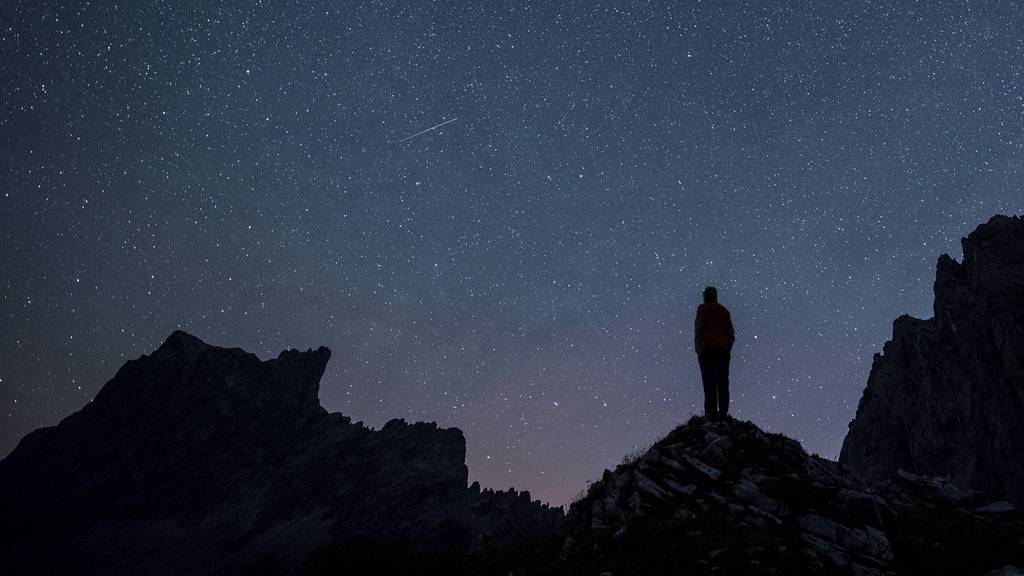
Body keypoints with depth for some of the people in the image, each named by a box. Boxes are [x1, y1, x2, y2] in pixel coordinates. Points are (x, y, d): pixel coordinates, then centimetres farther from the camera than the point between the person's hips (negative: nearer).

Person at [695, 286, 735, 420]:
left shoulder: (703, 309, 4)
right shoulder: (724, 310, 19)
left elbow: (698, 328, -7)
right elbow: (731, 332, 17)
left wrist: (698, 348, -7)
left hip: (708, 348, -4)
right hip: (723, 349, 5)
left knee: (709, 382, -8)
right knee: (723, 382, 4)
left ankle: (711, 412, -13)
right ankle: (723, 412, 0)